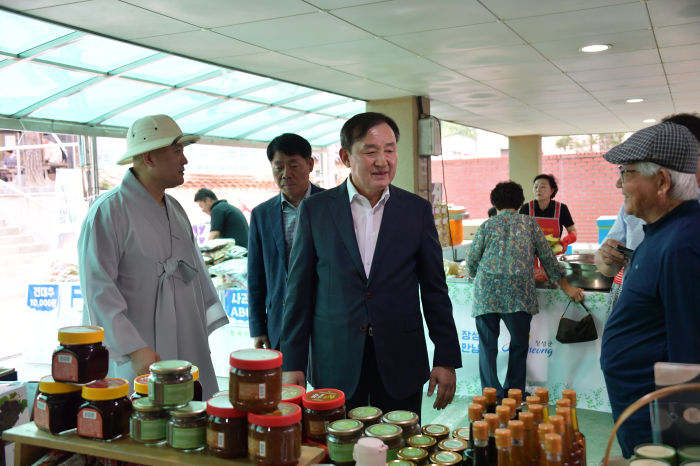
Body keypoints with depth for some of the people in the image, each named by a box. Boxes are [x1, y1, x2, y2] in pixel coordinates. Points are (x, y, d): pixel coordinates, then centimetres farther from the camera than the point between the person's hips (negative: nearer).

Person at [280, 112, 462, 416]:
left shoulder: (417, 210, 3)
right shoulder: (314, 210, 1)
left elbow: (434, 290, 5)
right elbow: (299, 290, 2)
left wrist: (446, 359, 2)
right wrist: (292, 364, 0)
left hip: (401, 365, 1)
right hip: (335, 367, 0)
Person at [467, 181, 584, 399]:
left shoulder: (487, 225, 13)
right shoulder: (529, 223, 14)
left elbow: (471, 263, 10)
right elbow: (547, 257, 14)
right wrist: (566, 287, 21)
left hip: (486, 291, 1)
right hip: (518, 290, -1)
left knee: (488, 345, 6)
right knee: (519, 344, 11)